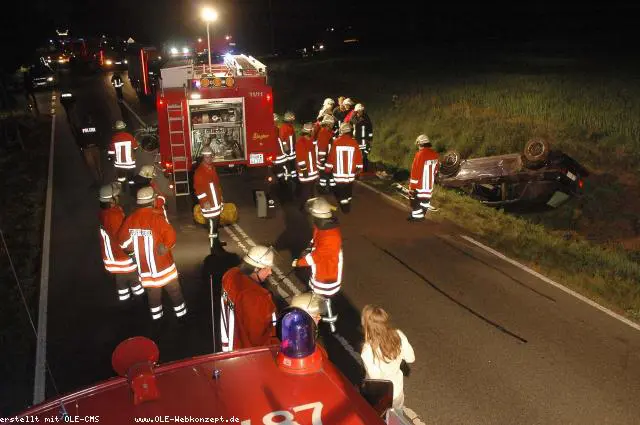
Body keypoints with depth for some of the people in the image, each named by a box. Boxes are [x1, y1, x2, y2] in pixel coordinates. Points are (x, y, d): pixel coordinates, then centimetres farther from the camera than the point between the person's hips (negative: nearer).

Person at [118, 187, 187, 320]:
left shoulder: (131, 219, -5)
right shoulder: (156, 217, -21)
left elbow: (123, 241, 4)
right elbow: (171, 236, -23)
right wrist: (166, 247, -5)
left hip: (144, 265, 5)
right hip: (162, 263, -4)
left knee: (152, 290, 19)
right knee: (173, 288, 13)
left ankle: (156, 315, 29)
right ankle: (180, 312, 24)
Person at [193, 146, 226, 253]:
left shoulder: (213, 168, 12)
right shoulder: (199, 171, -16)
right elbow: (198, 188, -20)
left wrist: (220, 198, 23)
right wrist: (204, 202, -25)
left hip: (216, 202, 9)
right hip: (208, 204, -9)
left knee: (216, 224, 19)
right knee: (212, 226, -7)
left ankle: (218, 247, 34)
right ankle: (215, 250, 0)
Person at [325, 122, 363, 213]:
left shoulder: (336, 142, -9)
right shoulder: (354, 143, -6)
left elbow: (331, 157, -5)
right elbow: (359, 158, 0)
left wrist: (328, 168, 8)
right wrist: (359, 169, 14)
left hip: (338, 173, -2)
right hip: (350, 173, 2)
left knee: (341, 191, 10)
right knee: (348, 190, 19)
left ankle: (345, 208, 11)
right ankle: (347, 207, 31)